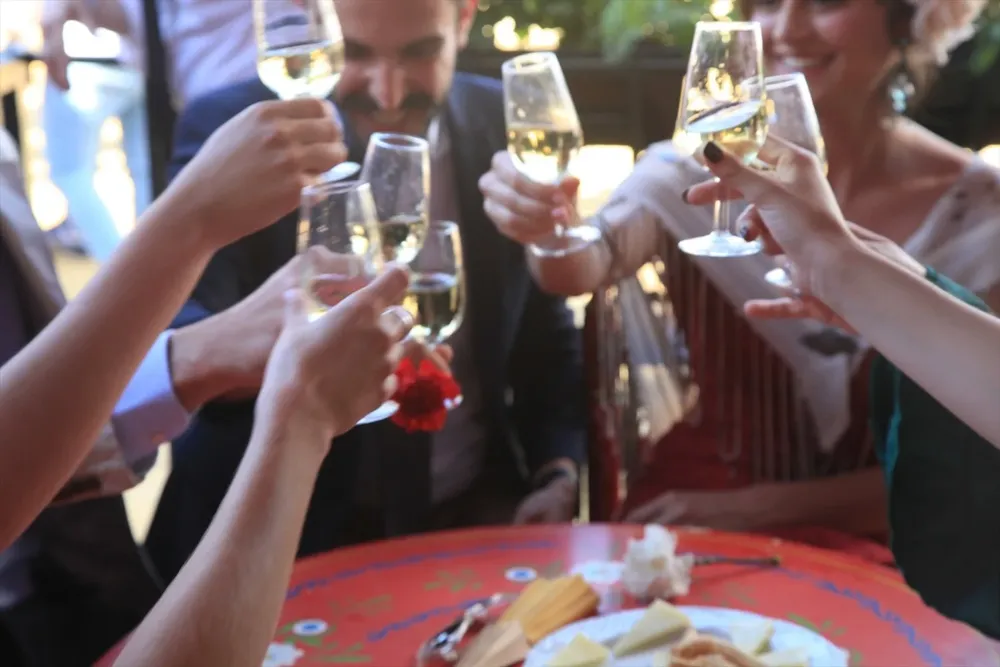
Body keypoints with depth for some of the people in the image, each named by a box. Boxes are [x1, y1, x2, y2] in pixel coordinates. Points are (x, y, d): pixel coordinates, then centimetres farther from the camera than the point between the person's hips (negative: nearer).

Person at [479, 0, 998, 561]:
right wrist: (550, 230, -49)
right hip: (695, 506, 1)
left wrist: (757, 507, -15)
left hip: (863, 536, -1)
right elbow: (592, 263, -26)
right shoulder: (700, 164, -7)